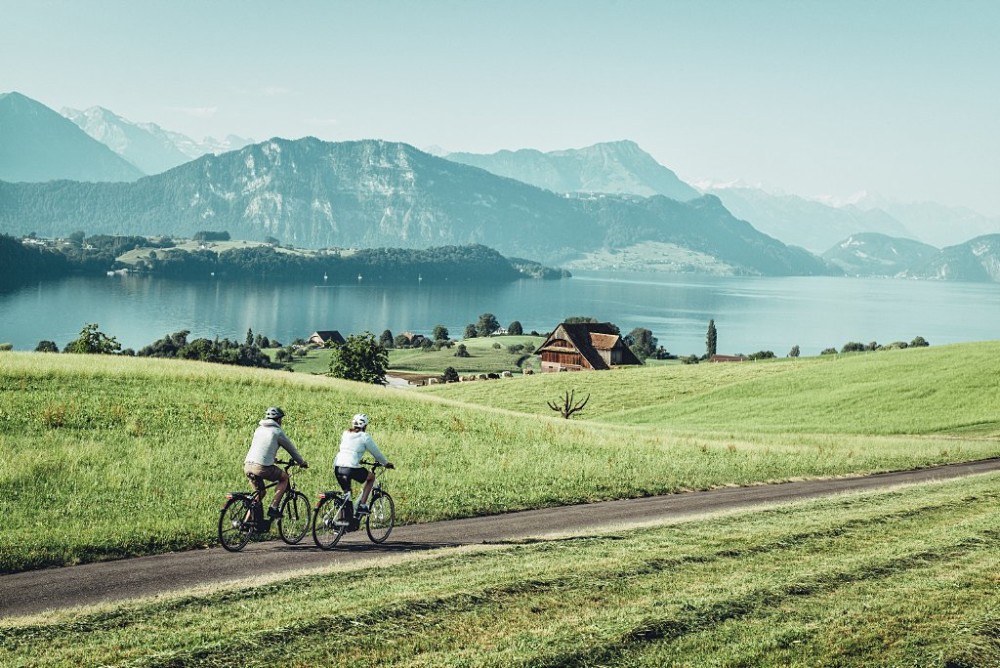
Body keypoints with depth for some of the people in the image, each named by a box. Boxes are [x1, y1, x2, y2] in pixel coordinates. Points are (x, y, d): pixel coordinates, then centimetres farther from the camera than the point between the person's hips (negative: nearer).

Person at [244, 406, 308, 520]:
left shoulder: (259, 429, 22)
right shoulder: (277, 432, 3)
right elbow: (291, 448, 13)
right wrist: (301, 462, 28)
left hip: (247, 465, 7)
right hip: (262, 467, -7)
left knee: (260, 493, 23)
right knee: (284, 478, 16)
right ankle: (273, 508, 6)